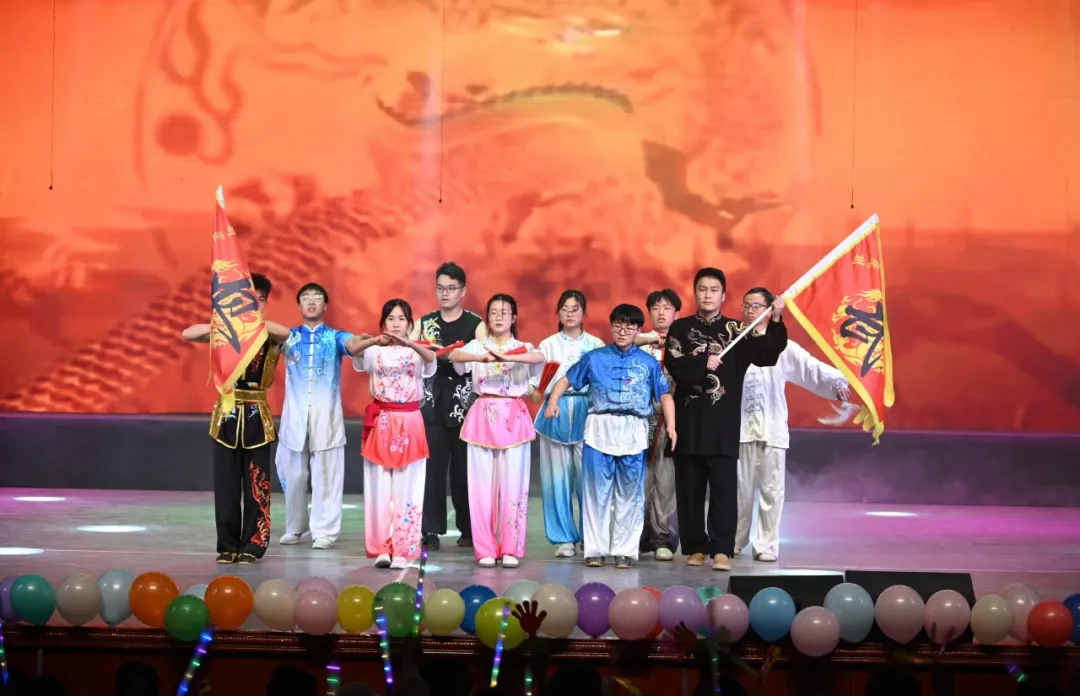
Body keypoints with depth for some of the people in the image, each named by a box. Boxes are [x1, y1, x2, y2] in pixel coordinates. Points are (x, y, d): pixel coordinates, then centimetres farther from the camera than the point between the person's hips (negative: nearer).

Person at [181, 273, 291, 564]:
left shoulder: (270, 335, 1)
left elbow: (286, 332, -24)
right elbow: (187, 334, -10)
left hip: (257, 416, -1)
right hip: (227, 413, 1)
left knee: (256, 485, 1)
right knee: (226, 484, 3)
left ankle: (252, 545, 9)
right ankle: (228, 545, 12)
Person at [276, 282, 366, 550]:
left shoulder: (335, 336, 6)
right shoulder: (288, 336, 10)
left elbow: (353, 344, -15)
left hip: (326, 415, -1)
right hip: (295, 414, 1)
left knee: (325, 474, -2)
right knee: (293, 473, 7)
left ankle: (324, 530, 4)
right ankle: (295, 527, 22)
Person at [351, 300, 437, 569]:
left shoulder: (417, 352, 5)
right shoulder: (374, 351, 6)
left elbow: (430, 358, -19)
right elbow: (354, 352, -16)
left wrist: (409, 343, -37)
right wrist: (375, 341, -36)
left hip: (409, 423, -1)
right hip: (381, 422, 1)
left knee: (406, 489, -1)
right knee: (380, 488, 2)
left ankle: (402, 551, 2)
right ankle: (381, 548, 8)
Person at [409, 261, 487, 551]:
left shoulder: (475, 324, 2)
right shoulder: (424, 323, 10)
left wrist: (446, 354, -23)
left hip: (465, 406, -2)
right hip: (432, 405, 2)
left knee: (464, 469, 2)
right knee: (432, 468, -1)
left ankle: (468, 529, 13)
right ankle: (431, 531, 3)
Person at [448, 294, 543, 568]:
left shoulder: (522, 348, 7)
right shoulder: (477, 346, 8)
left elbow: (539, 357, -18)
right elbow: (453, 355, -14)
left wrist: (506, 357, -33)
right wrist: (480, 358, -33)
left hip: (513, 418, 0)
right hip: (483, 417, 0)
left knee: (513, 483, -3)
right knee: (483, 483, 0)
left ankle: (511, 549, 5)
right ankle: (485, 549, 5)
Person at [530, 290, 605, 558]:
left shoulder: (596, 345, 10)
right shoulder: (547, 345, 11)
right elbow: (537, 387, 7)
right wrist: (535, 392, -14)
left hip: (587, 415, -1)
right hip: (555, 414, 1)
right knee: (558, 477, -1)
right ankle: (564, 538, 7)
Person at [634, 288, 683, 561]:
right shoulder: (640, 344, 12)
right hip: (643, 417, 1)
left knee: (667, 482, -3)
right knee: (641, 479, -1)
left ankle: (665, 539, 3)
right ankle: (643, 538, 8)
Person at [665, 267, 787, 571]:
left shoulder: (736, 329, 8)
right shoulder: (680, 328, 8)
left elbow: (766, 357, -6)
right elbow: (675, 367, -6)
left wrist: (775, 322, -17)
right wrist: (703, 363, -17)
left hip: (724, 422, -1)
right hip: (689, 420, 1)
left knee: (724, 486, -6)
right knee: (689, 487, 5)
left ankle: (722, 550, -5)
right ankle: (695, 547, 14)